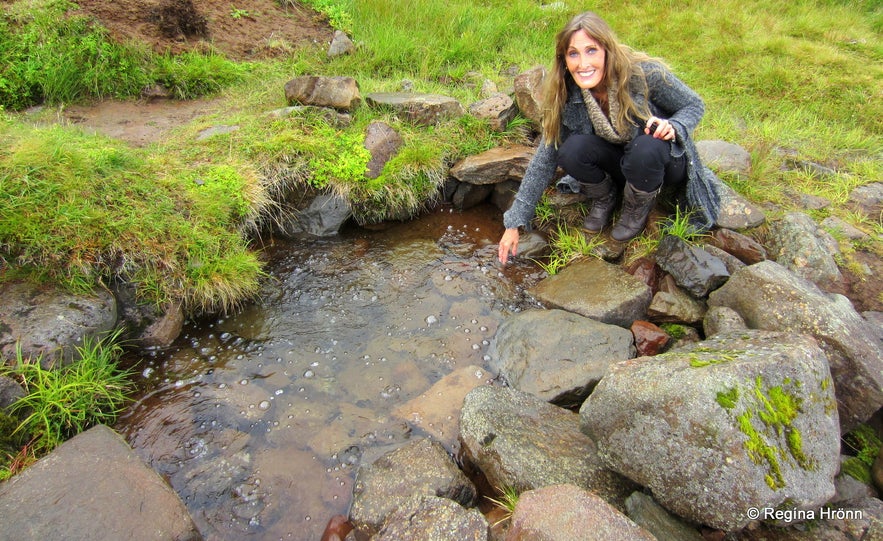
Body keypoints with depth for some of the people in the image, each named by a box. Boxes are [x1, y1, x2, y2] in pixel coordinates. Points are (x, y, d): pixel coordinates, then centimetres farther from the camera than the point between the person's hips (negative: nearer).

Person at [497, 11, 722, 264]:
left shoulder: (645, 74, -25)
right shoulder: (566, 96, -17)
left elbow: (694, 105, -8)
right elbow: (544, 160, -16)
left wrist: (673, 127, -33)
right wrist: (514, 223, -18)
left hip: (664, 160, -2)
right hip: (619, 162, 2)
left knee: (646, 148, -37)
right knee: (571, 150, -28)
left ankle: (638, 206, -5)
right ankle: (605, 197, 3)